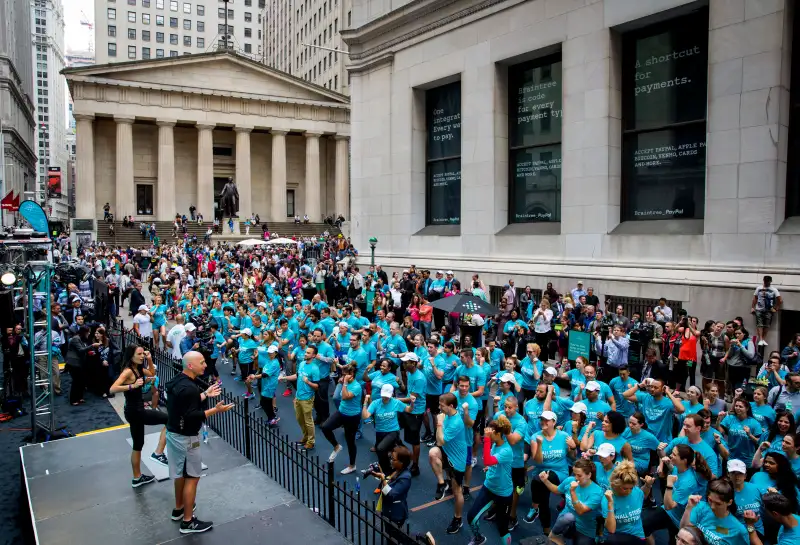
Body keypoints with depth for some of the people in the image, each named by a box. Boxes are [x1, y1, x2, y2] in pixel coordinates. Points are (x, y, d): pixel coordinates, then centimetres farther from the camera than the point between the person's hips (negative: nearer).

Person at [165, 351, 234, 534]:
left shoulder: (178, 381, 4)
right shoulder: (189, 387, -27)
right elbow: (191, 416, -29)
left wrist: (205, 394, 16)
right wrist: (216, 410, -28)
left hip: (173, 432, 10)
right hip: (185, 437, -10)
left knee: (180, 473, 23)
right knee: (192, 477, 1)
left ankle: (179, 509, 39)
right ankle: (188, 522, 9)